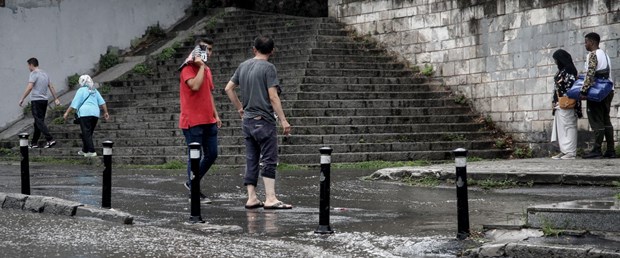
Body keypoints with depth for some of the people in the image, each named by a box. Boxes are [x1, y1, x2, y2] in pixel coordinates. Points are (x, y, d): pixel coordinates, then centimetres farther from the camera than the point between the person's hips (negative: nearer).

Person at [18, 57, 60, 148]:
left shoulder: (34, 74, -9)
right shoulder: (45, 74, 16)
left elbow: (29, 87, -20)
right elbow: (51, 87, 17)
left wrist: (22, 99, -18)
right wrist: (56, 99, 21)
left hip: (36, 100, -8)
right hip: (44, 100, 8)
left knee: (39, 121, -9)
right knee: (38, 122, 12)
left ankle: (50, 139, -21)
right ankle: (34, 143, 16)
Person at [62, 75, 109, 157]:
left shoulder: (81, 90, 1)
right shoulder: (95, 91, 20)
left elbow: (74, 103, -5)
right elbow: (102, 102, 13)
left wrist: (67, 113, -2)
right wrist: (105, 112, 13)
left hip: (85, 113, -7)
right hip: (95, 113, 7)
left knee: (86, 133, -7)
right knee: (89, 133, 16)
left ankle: (91, 151, -16)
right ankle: (84, 150, 24)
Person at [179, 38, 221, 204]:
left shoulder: (207, 70, 17)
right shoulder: (188, 68, -8)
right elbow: (195, 86, -26)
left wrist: (216, 115, 18)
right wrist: (201, 67, -16)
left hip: (208, 121, 8)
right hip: (193, 121, -8)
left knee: (212, 155, 9)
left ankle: (191, 182, 25)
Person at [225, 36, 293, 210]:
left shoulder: (243, 66, 11)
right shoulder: (268, 68, -10)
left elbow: (228, 88, 16)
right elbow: (273, 97, -15)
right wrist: (283, 120, -13)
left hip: (247, 121, 7)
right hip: (264, 121, -7)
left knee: (251, 160, 9)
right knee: (269, 160, -5)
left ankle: (251, 198, 9)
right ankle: (270, 199, -8)